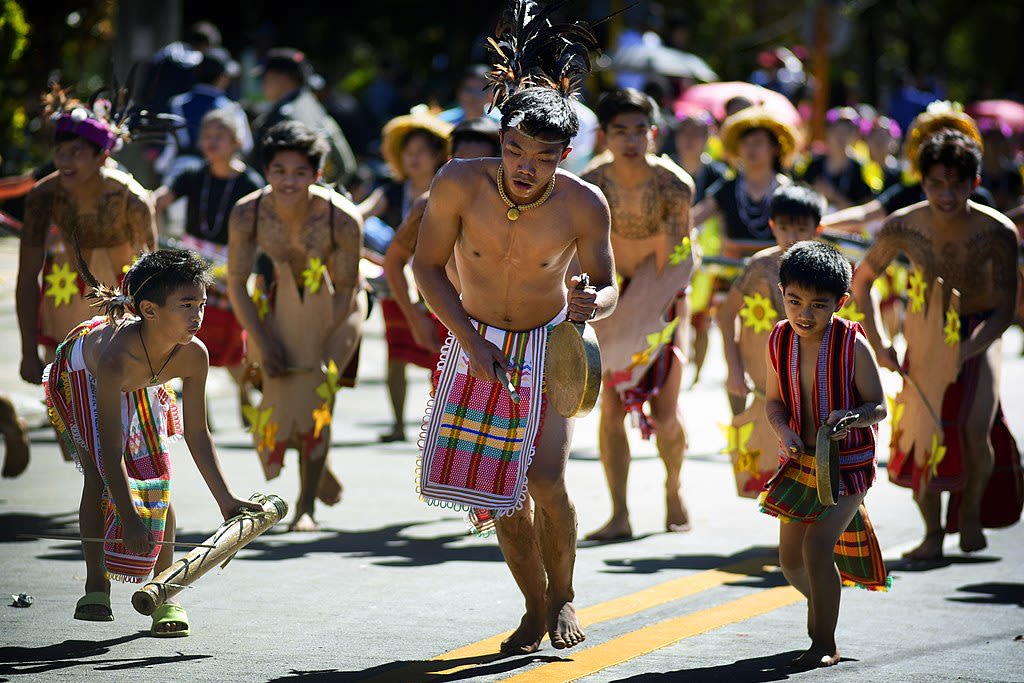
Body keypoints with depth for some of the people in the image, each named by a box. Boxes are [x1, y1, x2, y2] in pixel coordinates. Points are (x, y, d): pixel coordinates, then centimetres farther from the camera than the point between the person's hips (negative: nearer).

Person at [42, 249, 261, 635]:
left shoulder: (193, 355, -33)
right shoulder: (114, 357, -47)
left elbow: (197, 435, -20)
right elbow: (111, 450, -44)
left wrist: (225, 500, -20)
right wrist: (129, 518, -47)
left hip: (142, 387, 4)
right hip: (81, 374, -4)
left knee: (156, 480, -7)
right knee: (99, 475, -17)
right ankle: (96, 586, -5)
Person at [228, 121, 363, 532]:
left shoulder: (342, 220, -31)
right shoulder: (247, 215, -25)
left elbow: (347, 289, -18)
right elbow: (236, 283, -12)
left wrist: (321, 348, -21)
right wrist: (263, 345, -16)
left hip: (332, 306, -3)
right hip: (282, 303, 3)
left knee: (317, 396, -12)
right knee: (281, 392, 5)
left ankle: (306, 506, -3)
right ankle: (319, 469, 36)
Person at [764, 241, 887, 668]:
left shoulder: (853, 345, -17)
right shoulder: (779, 341, -5)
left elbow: (879, 407, -11)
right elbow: (774, 401, 7)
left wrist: (852, 416, -33)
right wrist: (784, 432, -14)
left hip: (848, 463, -5)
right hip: (800, 459, 5)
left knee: (816, 547, -19)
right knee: (790, 558, 10)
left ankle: (824, 644, -4)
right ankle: (822, 601, 44)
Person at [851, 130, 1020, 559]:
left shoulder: (997, 232, -24)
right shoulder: (903, 228, -19)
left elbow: (1006, 310, -18)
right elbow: (861, 281, -2)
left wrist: (962, 353, -29)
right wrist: (878, 343, -6)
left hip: (980, 333, -2)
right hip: (927, 331, 2)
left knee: (975, 429, -20)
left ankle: (971, 509, 9)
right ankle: (932, 531, 7)